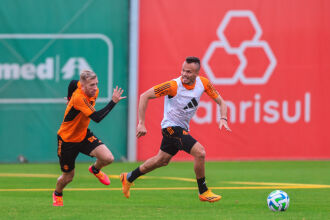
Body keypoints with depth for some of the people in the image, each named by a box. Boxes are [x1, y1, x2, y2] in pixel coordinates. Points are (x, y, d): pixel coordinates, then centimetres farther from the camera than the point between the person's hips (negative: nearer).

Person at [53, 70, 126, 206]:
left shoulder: (93, 91, -10)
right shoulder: (79, 98, -34)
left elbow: (73, 83, 11)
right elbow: (97, 118, -41)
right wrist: (113, 102, -41)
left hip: (84, 134, 6)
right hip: (67, 139, -6)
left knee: (108, 158, -17)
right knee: (68, 177, 10)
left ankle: (95, 169, 20)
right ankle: (57, 194, 45)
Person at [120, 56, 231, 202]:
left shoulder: (203, 83, -9)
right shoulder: (174, 85, -24)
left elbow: (220, 101, 2)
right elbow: (145, 96, -19)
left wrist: (223, 119, -18)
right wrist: (141, 123, -22)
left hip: (182, 129, 7)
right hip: (171, 126, -7)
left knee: (162, 160, 21)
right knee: (200, 152, -21)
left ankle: (128, 178, 40)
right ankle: (203, 192, -6)